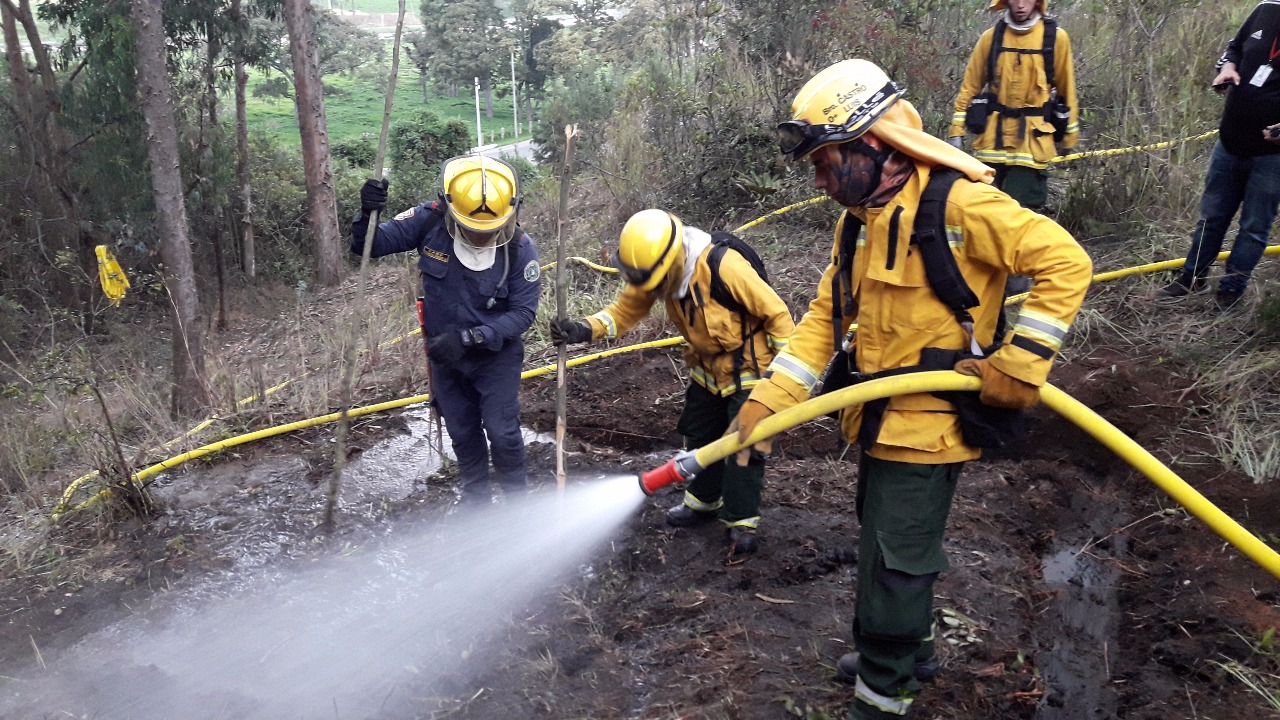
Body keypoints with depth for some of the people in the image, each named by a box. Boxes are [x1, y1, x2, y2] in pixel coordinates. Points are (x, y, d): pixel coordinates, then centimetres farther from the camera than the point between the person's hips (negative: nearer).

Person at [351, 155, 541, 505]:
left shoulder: (520, 248, -24)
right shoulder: (430, 222, -20)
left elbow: (523, 312, -22)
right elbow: (368, 246, -14)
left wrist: (469, 338, -31)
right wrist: (368, 213, -36)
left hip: (496, 355, -3)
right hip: (444, 354, 3)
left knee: (503, 432, 3)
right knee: (462, 432, 18)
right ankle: (475, 497, 40)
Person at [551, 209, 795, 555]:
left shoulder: (724, 266, -34)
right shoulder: (656, 267, -14)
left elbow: (776, 313, -25)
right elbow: (626, 309, -10)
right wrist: (584, 330, -28)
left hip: (749, 369, -7)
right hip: (707, 368, 7)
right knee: (700, 437, 18)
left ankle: (741, 521, 14)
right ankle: (704, 500, 38)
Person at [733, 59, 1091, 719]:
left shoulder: (956, 203, -19)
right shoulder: (857, 222, 7)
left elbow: (1065, 262, -18)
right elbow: (825, 318, 6)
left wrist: (1020, 363, -20)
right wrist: (766, 401, -4)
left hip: (928, 423, -8)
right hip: (880, 419, 9)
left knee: (894, 564, 2)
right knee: (883, 541, 23)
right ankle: (909, 653, 46)